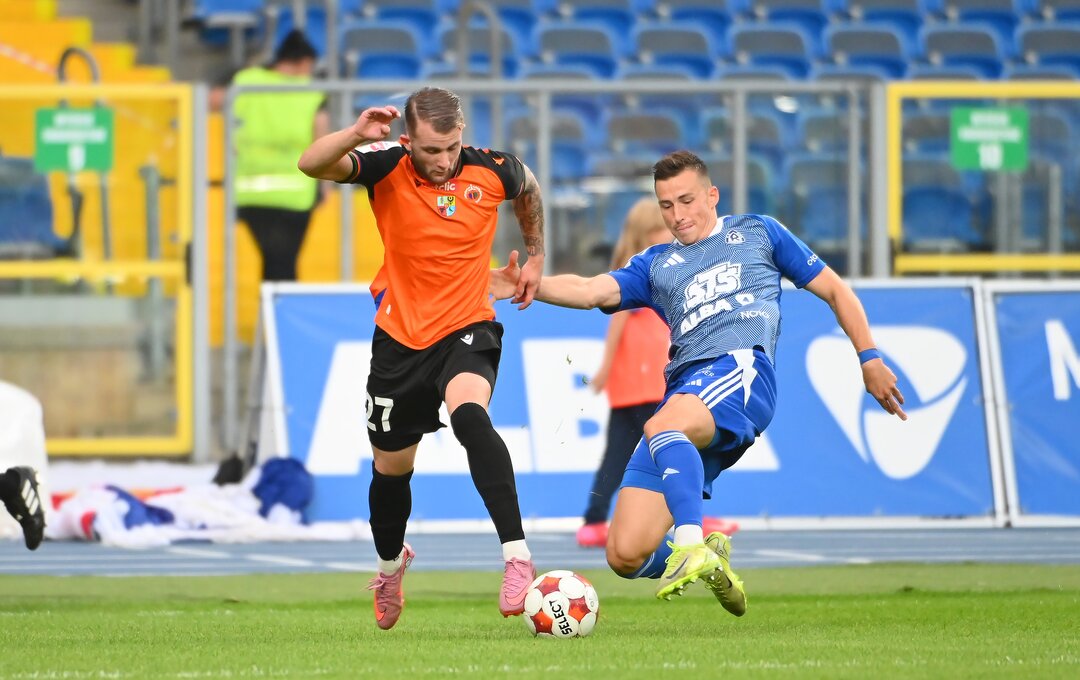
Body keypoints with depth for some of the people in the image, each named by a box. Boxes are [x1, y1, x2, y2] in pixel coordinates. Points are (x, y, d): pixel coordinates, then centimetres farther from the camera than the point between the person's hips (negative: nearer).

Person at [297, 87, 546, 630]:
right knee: (391, 469, 16)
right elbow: (311, 164, -27)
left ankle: (517, 555, -39)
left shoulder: (491, 170, -9)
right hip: (400, 339, 2)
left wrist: (535, 256, 20)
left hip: (467, 330, -2)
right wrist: (356, 135, -44)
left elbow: (528, 188, 16)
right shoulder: (387, 169, -12)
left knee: (470, 416, -34)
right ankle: (390, 564, 48)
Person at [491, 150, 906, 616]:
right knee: (626, 555, -7)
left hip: (740, 367, -5)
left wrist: (869, 359, 15)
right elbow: (589, 291, 10)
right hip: (682, 388, 5)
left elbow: (835, 290, 26)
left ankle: (693, 546, -50)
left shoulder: (756, 232, 23)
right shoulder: (656, 265, 27)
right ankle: (709, 562, 20)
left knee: (662, 425, -40)